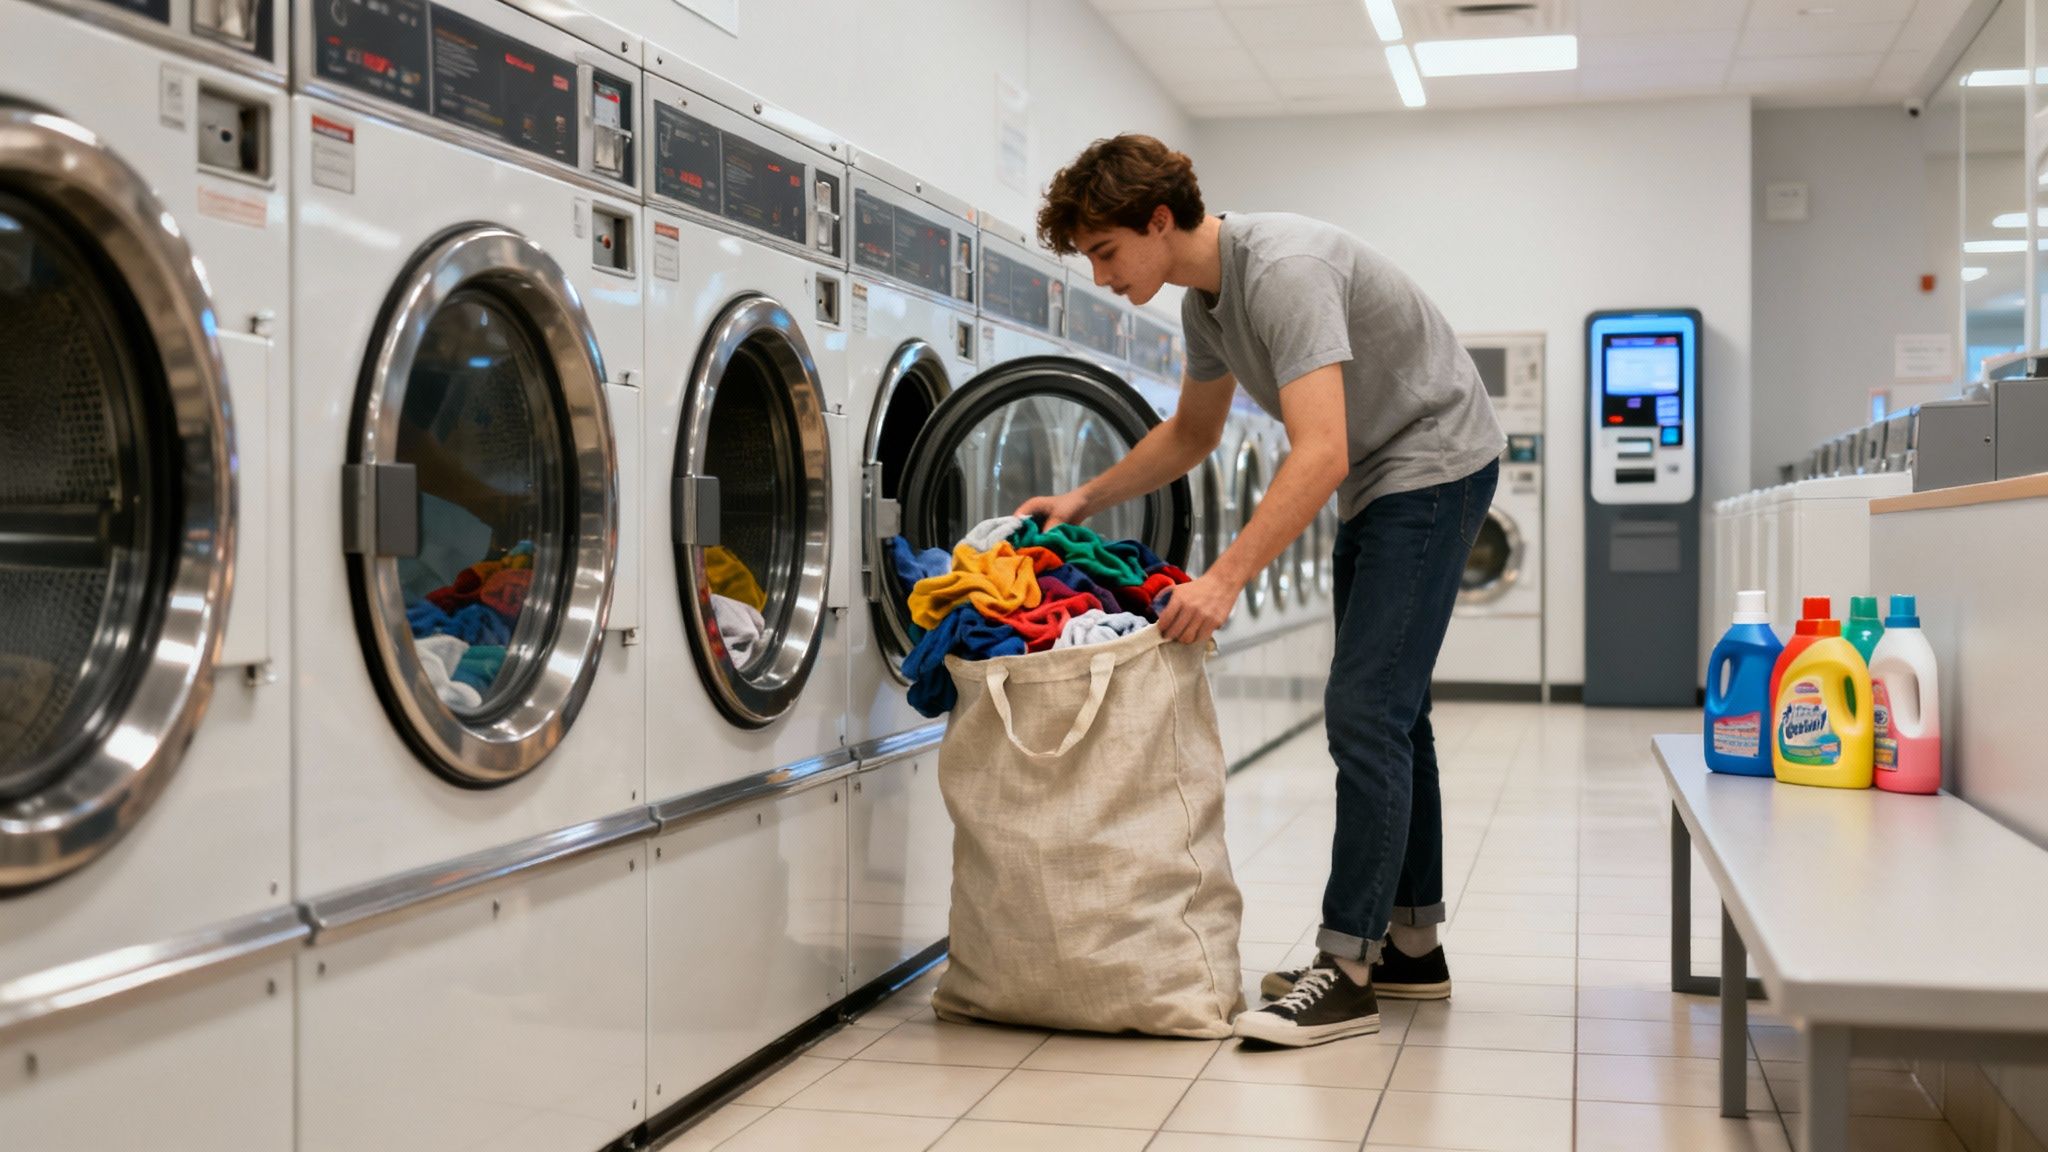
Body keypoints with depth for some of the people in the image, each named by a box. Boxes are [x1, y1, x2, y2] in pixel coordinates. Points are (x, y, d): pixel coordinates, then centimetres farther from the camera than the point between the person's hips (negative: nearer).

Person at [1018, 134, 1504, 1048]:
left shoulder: (1283, 271, -28)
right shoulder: (1205, 299, 4)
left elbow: (1320, 454, -36)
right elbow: (1191, 434, 20)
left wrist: (1226, 579, -41)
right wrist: (1083, 501, 11)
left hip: (1434, 462, -10)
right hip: (1376, 480, 10)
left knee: (1365, 710, -15)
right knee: (1385, 709, 12)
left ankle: (1345, 970, -12)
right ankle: (1410, 946, 20)